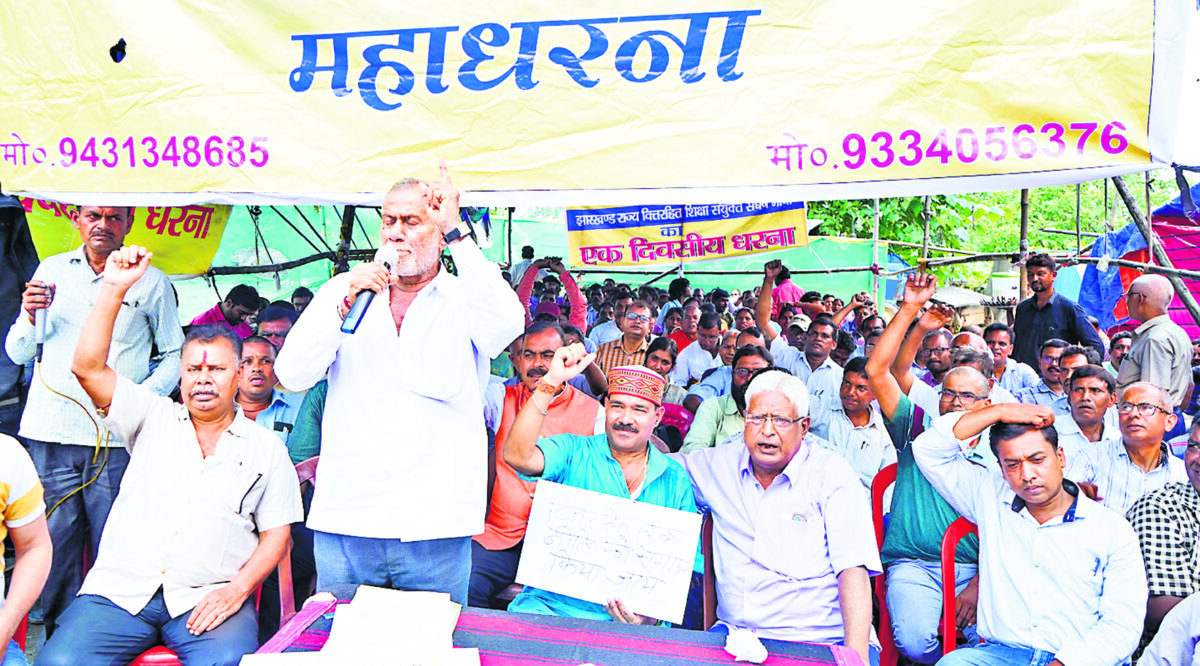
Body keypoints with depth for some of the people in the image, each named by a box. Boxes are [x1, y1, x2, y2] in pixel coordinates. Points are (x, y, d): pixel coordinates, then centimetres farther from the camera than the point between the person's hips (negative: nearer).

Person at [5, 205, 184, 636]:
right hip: (50, 434, 2)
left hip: (116, 439, -2)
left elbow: (175, 354, 12)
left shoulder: (151, 282, 7)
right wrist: (31, 317, -4)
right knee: (53, 544, 3)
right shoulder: (51, 270, 14)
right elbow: (17, 353, 16)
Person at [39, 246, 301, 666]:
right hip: (120, 589, 2)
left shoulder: (266, 447, 10)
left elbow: (276, 533, 7)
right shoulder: (153, 418, 13)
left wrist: (238, 588, -9)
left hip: (208, 599, -2)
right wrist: (113, 289, -5)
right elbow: (88, 368, 2)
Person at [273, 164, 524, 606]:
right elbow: (292, 375, -2)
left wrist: (457, 233, -18)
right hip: (345, 516, 2)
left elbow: (507, 326, -21)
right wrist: (346, 301, -14)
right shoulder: (343, 290, 9)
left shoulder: (467, 298, 3)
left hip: (436, 521, -1)